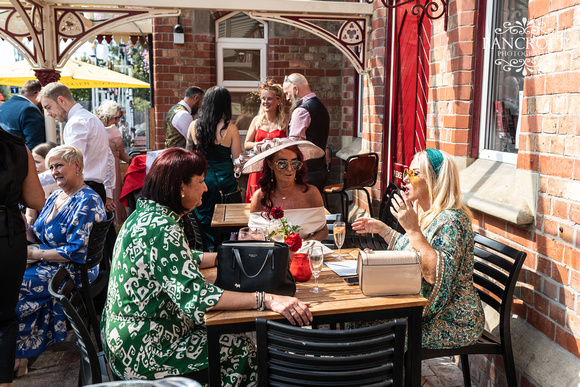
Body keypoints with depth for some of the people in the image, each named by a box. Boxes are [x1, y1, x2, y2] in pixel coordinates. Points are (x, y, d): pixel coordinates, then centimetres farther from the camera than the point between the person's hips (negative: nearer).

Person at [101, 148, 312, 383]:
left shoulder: (146, 213, 6)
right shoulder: (162, 229, -27)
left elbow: (181, 262, 18)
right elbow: (196, 296, -33)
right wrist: (267, 300, -36)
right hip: (141, 352, -10)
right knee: (243, 349, 0)